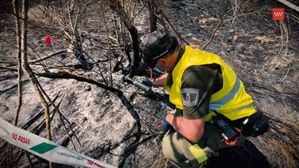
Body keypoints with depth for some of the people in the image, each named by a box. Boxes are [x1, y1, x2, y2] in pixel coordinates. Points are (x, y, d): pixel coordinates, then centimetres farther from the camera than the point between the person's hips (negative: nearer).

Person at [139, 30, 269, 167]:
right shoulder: (184, 53, -7)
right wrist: (155, 82, 28)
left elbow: (194, 133, -33)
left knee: (171, 146, -21)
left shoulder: (193, 75, -35)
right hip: (222, 110, 9)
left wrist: (172, 119, -15)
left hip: (232, 126, -9)